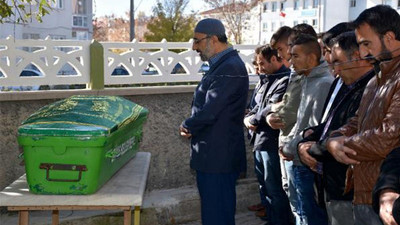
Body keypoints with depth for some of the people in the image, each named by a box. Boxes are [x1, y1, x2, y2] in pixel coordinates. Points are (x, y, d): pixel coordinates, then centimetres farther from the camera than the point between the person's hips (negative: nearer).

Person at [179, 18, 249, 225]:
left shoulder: (230, 68, -19)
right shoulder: (222, 65, 13)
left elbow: (209, 112, -24)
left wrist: (186, 126, -6)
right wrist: (192, 127, -1)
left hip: (219, 156, -10)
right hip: (213, 154, 10)